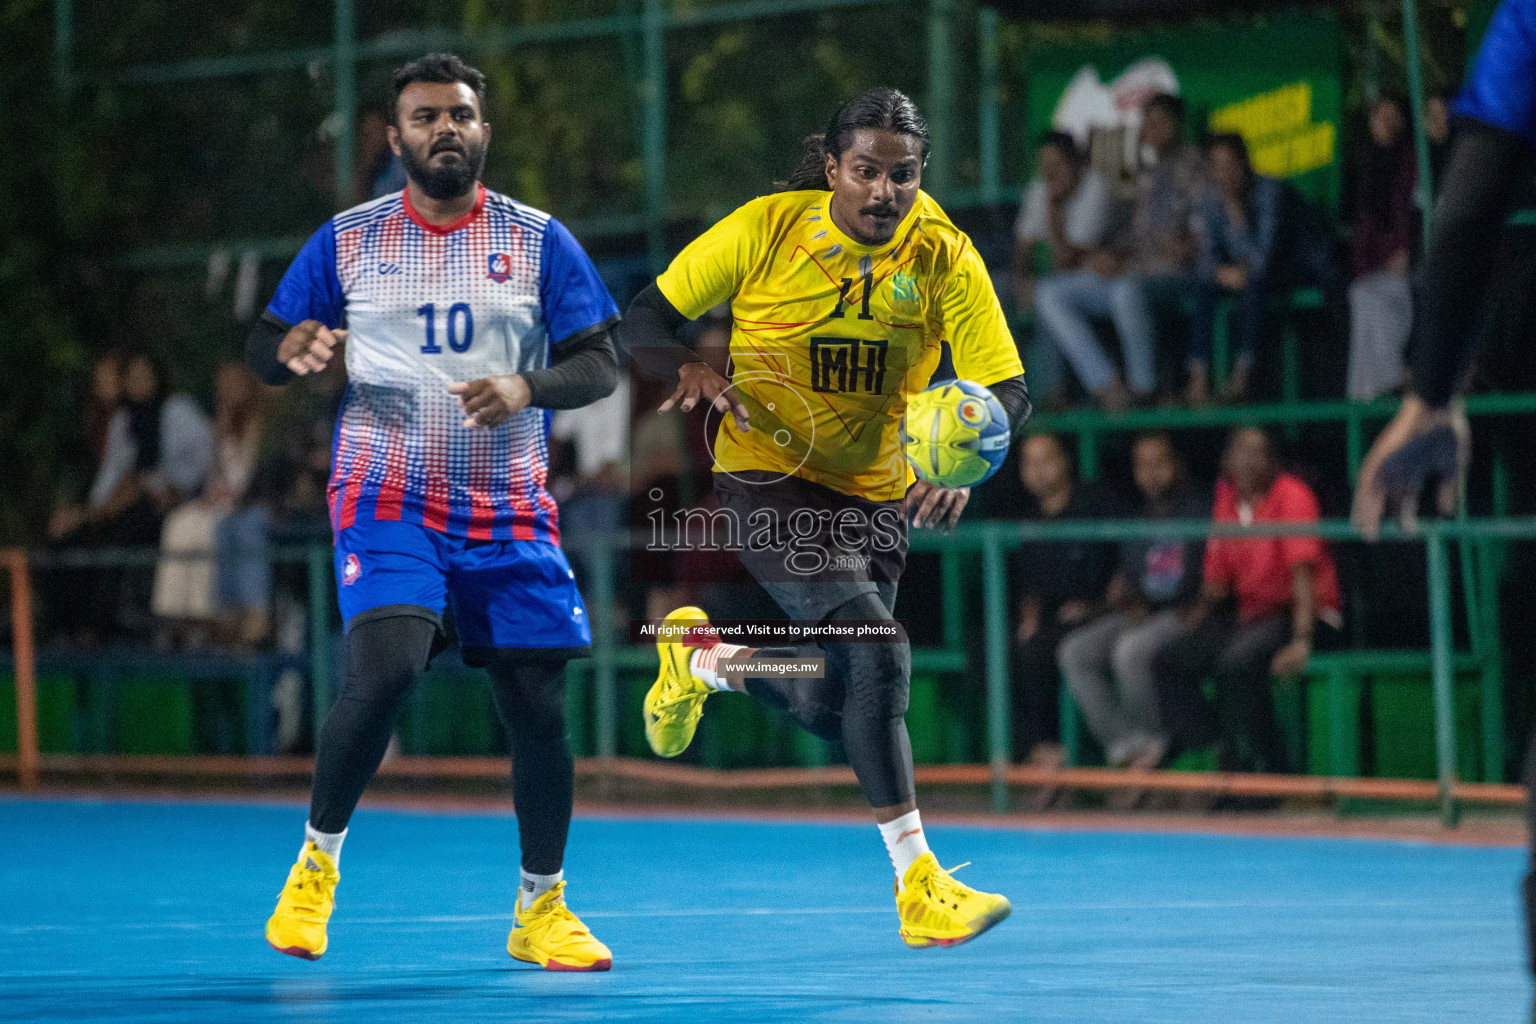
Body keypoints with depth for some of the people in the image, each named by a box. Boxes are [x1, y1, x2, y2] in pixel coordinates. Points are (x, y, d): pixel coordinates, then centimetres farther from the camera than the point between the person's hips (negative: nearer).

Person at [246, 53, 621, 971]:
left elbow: (601, 365, -1)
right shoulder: (347, 242, 4)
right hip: (388, 501, -2)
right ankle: (319, 856, -1)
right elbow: (264, 347, 8)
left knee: (540, 709, 0)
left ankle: (541, 910, 19)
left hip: (510, 512, 2)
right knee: (384, 669, -24)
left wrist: (525, 388, -22)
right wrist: (292, 350, -16)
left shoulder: (540, 241, 3)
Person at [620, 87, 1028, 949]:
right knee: (877, 648, -25)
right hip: (767, 479, -4)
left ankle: (706, 659, 41)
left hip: (876, 493, 4)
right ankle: (918, 885, -23)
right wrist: (692, 370, -28)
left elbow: (1008, 392, -14)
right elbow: (644, 321, -6)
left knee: (835, 705, 9)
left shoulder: (947, 258, -10)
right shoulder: (765, 230, -14)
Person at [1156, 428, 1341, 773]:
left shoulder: (1290, 495, -10)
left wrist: (1301, 641, -30)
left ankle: (1273, 768, -21)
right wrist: (1190, 624, -2)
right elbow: (1217, 583, 16)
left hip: (1305, 614, -7)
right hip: (1250, 614, 7)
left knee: (1237, 660, -35)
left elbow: (1303, 569, -20)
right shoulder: (1227, 501, 10)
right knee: (1167, 662, -10)